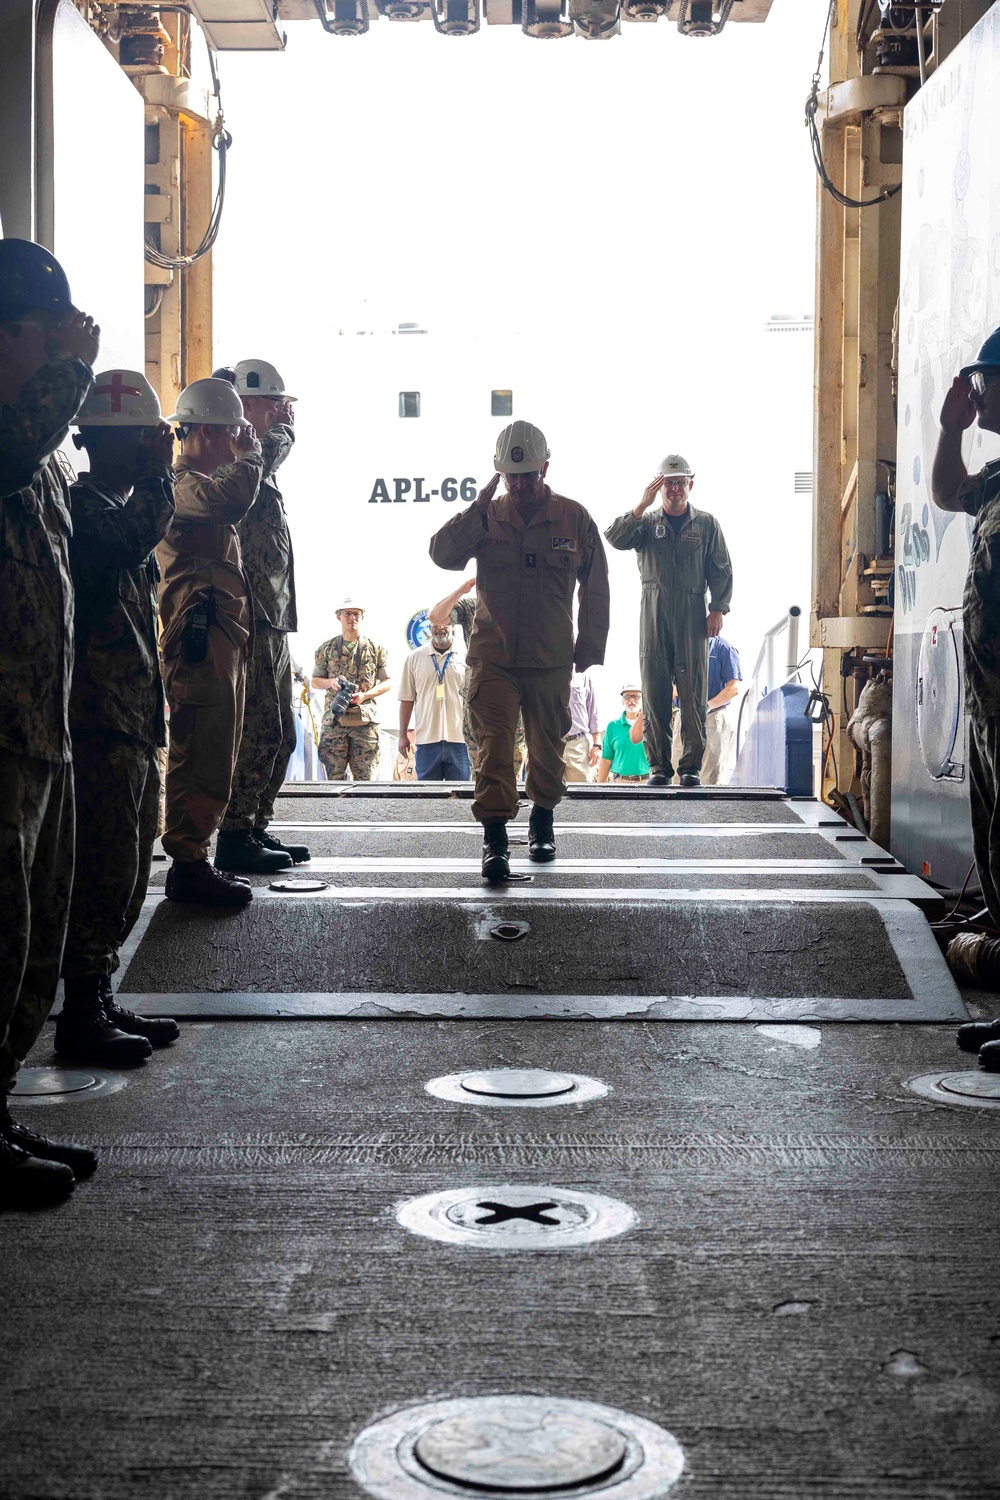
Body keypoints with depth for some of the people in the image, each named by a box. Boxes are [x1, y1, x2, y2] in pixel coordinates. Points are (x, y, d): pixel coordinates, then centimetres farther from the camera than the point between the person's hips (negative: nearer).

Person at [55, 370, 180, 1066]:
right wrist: (159, 472, -18)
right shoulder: (83, 504, -10)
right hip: (101, 721, -10)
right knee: (106, 870, -8)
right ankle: (81, 1015, -1)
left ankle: (100, 1002, 22)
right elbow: (137, 537, -33)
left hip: (134, 722, 10)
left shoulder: (116, 505, 22)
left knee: (126, 871, 14)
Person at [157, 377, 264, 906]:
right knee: (200, 754, -11)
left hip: (222, 636, 11)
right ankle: (187, 865, -8)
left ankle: (194, 857, 21)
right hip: (199, 638, -11)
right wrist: (247, 454, -14)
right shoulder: (179, 482, -9)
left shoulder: (204, 482, 25)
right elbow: (235, 498, -30)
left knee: (214, 754, 14)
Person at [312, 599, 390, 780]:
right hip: (334, 719, 1)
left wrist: (365, 695, -8)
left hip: (365, 719, -1)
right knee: (334, 776, -1)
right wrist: (331, 682, -7)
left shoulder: (376, 649, 9)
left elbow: (386, 682, 9)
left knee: (365, 777, -2)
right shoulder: (327, 649, 11)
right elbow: (315, 681, 15)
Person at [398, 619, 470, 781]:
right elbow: (407, 699, 10)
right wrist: (403, 734, 7)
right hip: (426, 739, 1)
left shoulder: (465, 657, 5)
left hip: (459, 738, -1)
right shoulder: (414, 658, 9)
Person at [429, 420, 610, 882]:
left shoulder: (573, 518, 1)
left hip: (552, 659, 1)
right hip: (492, 657, -1)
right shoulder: (486, 517, 3)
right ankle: (495, 839, -13)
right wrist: (479, 508, -17)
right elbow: (442, 554, -10)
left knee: (547, 744, 15)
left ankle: (543, 819, 36)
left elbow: (595, 588, 8)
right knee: (493, 744, -11)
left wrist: (590, 646, 7)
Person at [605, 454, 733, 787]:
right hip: (654, 615, 0)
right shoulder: (646, 522, 11)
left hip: (693, 617, 0)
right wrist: (642, 506, -13)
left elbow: (721, 570, 11)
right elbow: (615, 538, -7)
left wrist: (718, 609, 1)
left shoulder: (706, 524, 12)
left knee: (693, 695, -3)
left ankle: (692, 766, 1)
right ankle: (658, 765, 4)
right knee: (654, 693, -1)